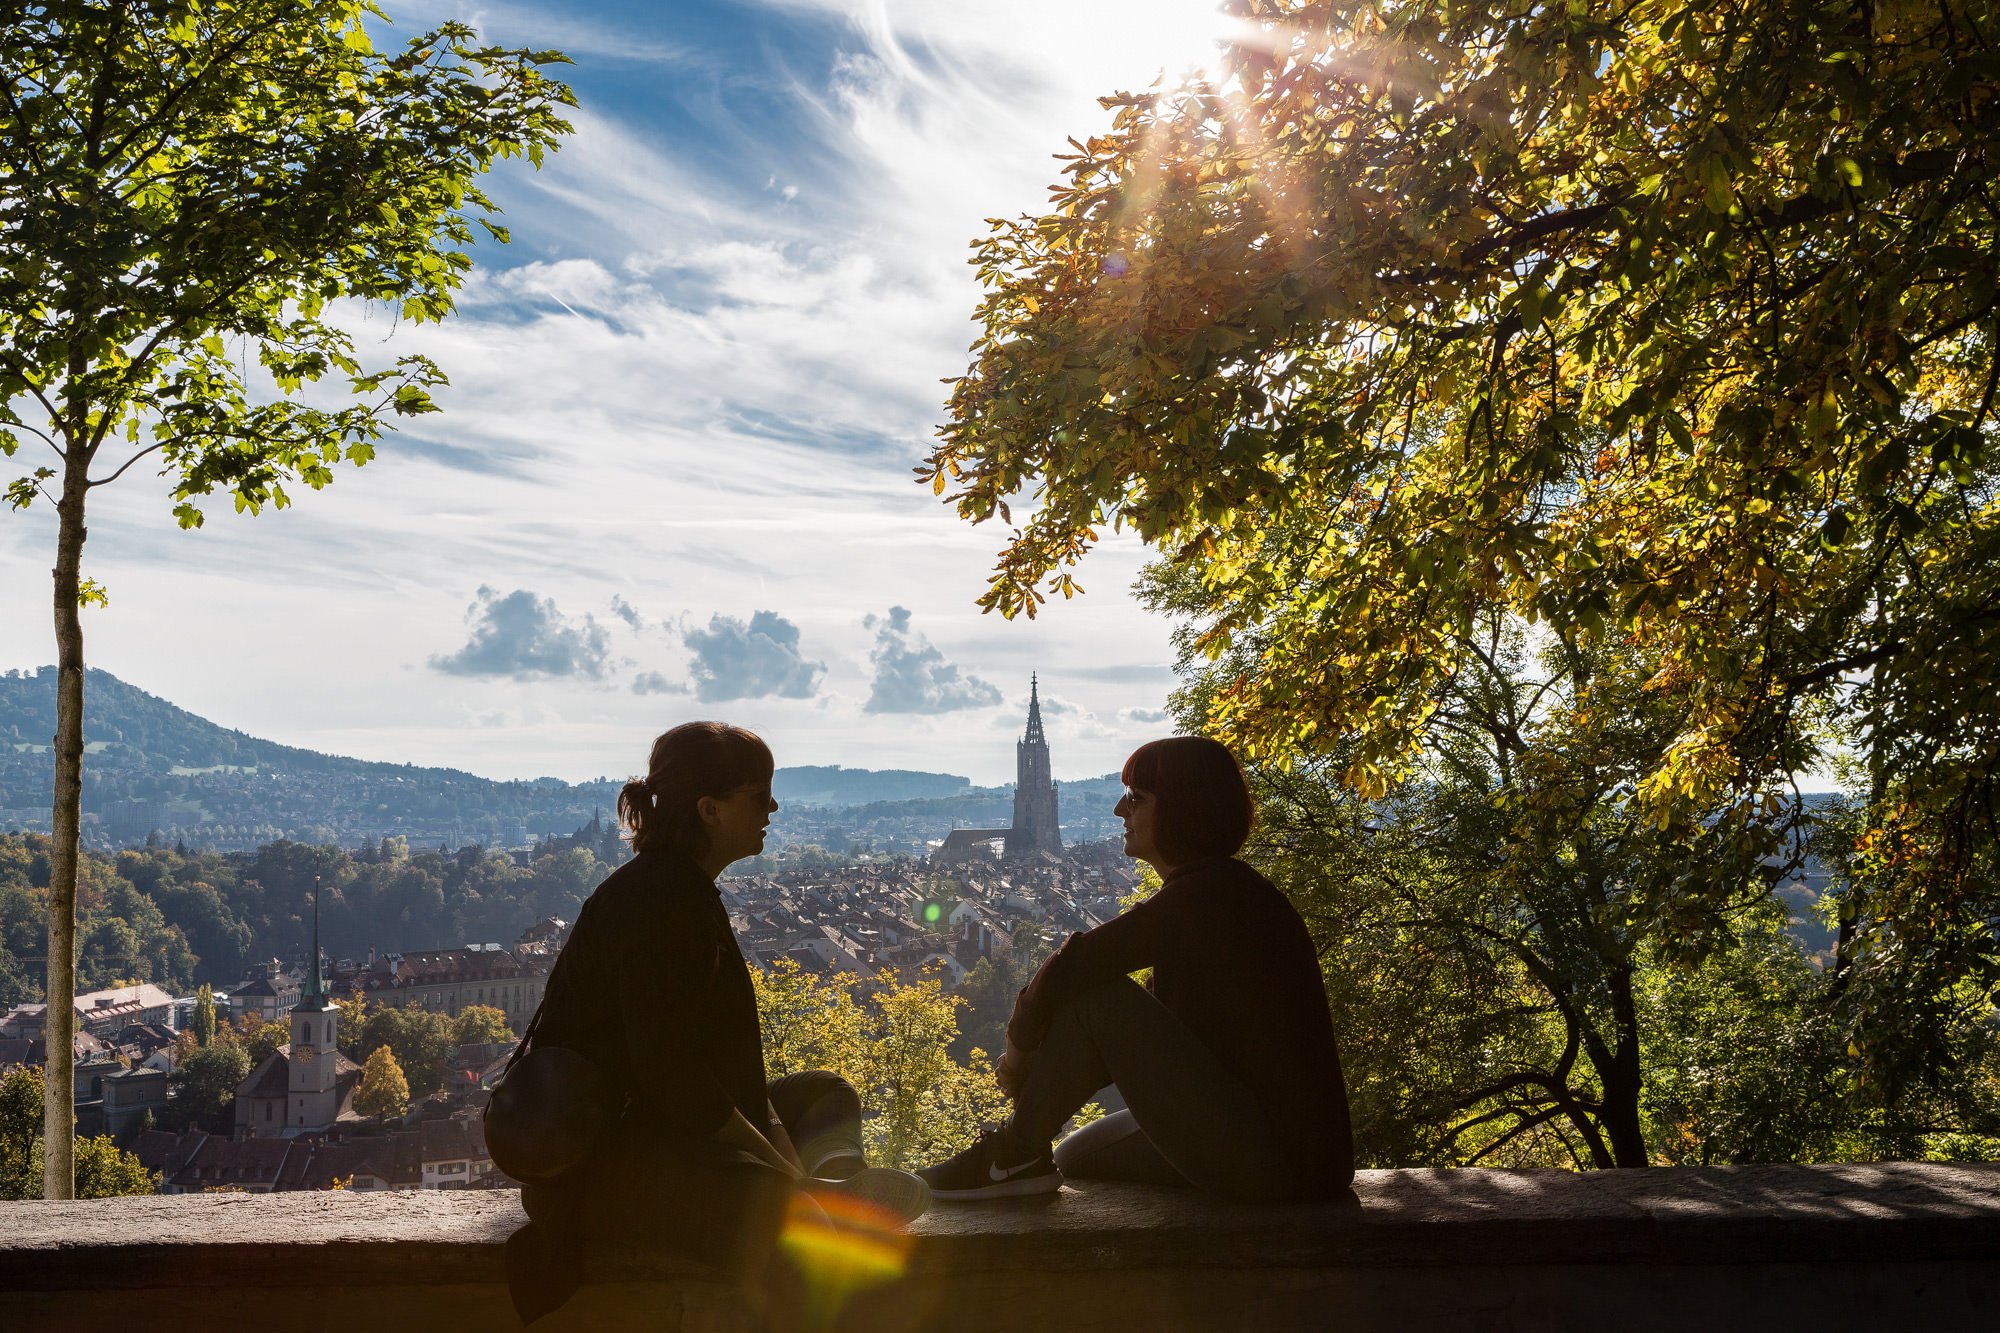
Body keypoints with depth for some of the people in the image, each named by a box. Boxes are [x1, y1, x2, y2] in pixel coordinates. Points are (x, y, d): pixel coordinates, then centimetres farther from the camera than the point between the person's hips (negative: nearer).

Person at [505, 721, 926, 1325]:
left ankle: (834, 1184, -1)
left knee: (824, 1092, 18)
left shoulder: (686, 891, 13)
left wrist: (787, 1156, -1)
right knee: (785, 1214, -31)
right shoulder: (655, 902, -16)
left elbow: (730, 1057, 10)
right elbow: (671, 1072, -23)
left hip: (657, 1126, 10)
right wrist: (788, 1174, -18)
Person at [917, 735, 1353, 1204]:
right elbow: (1155, 1019, 18)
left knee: (1097, 995, -13)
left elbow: (1070, 967, -23)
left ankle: (1014, 1158, -2)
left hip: (1274, 1159, -10)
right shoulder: (1225, 889, 15)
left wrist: (1018, 1048, -5)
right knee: (1079, 1156, 20)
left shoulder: (1204, 893, -17)